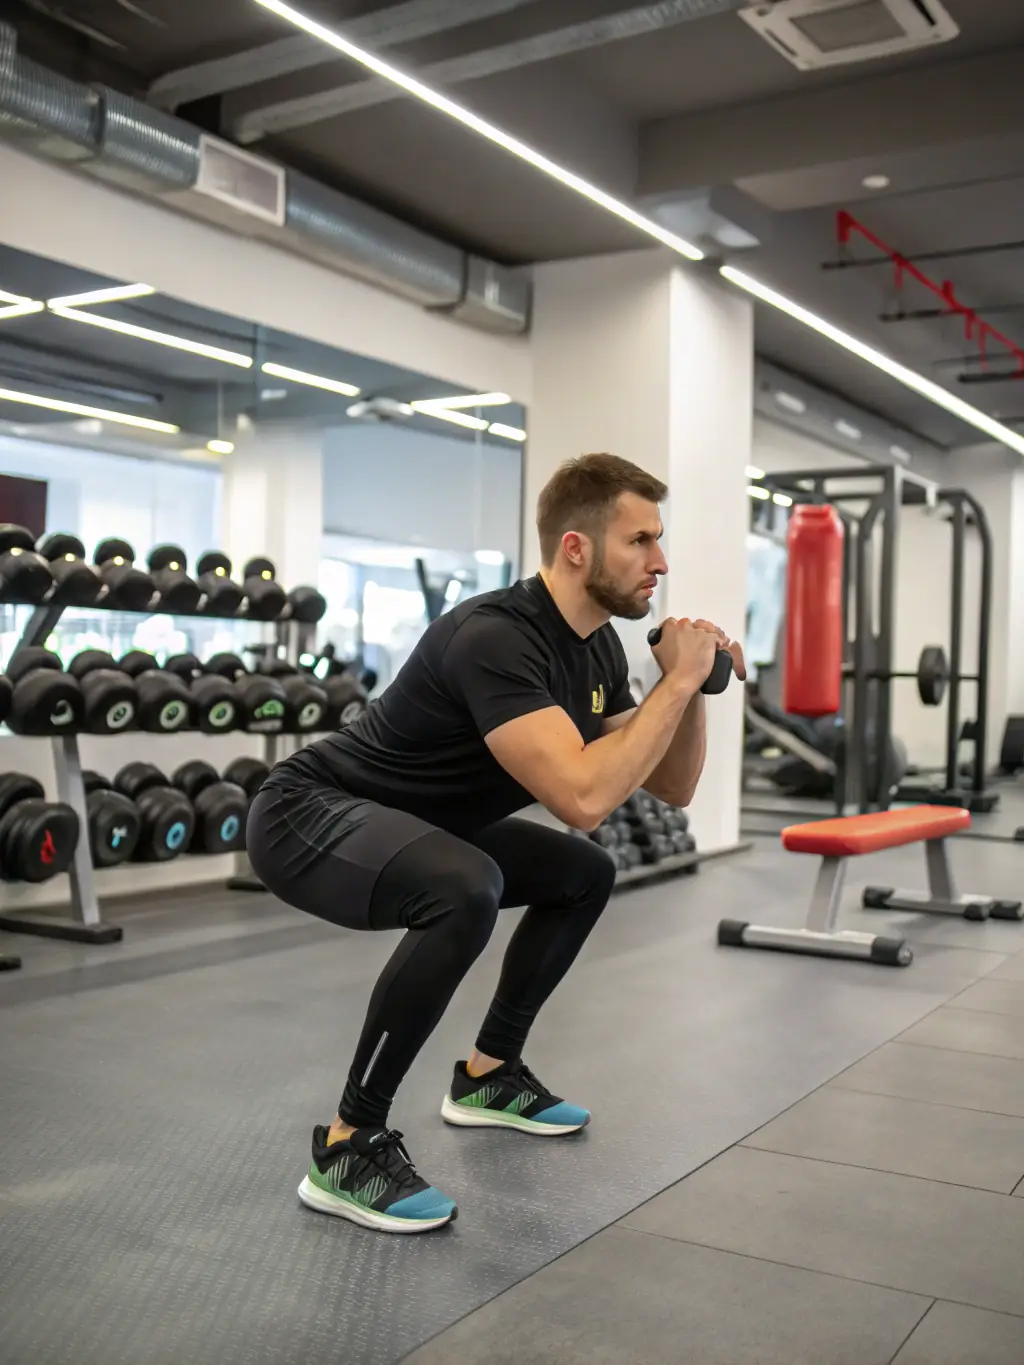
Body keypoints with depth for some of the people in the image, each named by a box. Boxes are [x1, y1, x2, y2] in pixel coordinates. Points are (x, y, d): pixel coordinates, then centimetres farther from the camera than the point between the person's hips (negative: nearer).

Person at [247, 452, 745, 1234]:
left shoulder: (598, 649, 0)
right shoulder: (495, 640, -30)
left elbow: (674, 789, 8)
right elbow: (584, 800, -41)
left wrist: (693, 685, -8)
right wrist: (677, 681, -30)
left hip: (411, 828, 10)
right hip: (308, 817, -10)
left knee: (586, 875, 15)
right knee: (466, 891, -38)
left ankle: (489, 1073, 25)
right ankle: (350, 1145, -19)